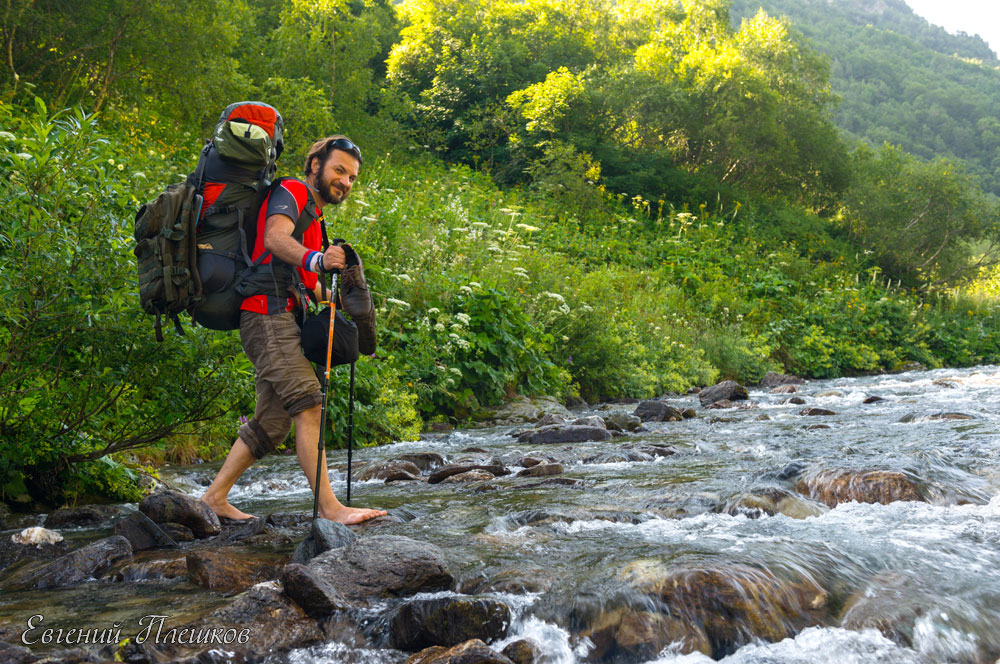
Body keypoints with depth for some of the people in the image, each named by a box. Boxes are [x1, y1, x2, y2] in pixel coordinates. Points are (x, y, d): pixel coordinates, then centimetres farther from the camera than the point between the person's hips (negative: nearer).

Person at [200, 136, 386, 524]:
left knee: (273, 421, 8)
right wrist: (315, 259, -42)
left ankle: (215, 496, 16)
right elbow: (275, 237, -22)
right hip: (267, 313, -10)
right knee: (308, 405, -20)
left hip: (284, 320, 10)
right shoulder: (290, 192, 0)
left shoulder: (314, 216, 28)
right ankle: (329, 506, -26)